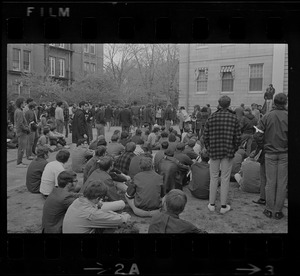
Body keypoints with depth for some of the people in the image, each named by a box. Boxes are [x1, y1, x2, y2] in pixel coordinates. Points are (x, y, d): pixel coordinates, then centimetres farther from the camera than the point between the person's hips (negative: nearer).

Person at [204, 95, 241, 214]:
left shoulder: (211, 118, 0)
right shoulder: (233, 118, -3)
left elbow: (205, 136, 0)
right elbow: (238, 137, -4)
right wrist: (234, 149, 10)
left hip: (214, 151, 1)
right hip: (228, 152, -1)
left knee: (213, 178, 11)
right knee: (225, 179, 7)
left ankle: (212, 204, 18)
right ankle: (223, 206, 14)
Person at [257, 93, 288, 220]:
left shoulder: (267, 116, -3)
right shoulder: (287, 116, -6)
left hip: (270, 153, 1)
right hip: (284, 153, -1)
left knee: (270, 182, 8)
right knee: (282, 182, 7)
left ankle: (269, 209, 14)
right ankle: (278, 210, 13)